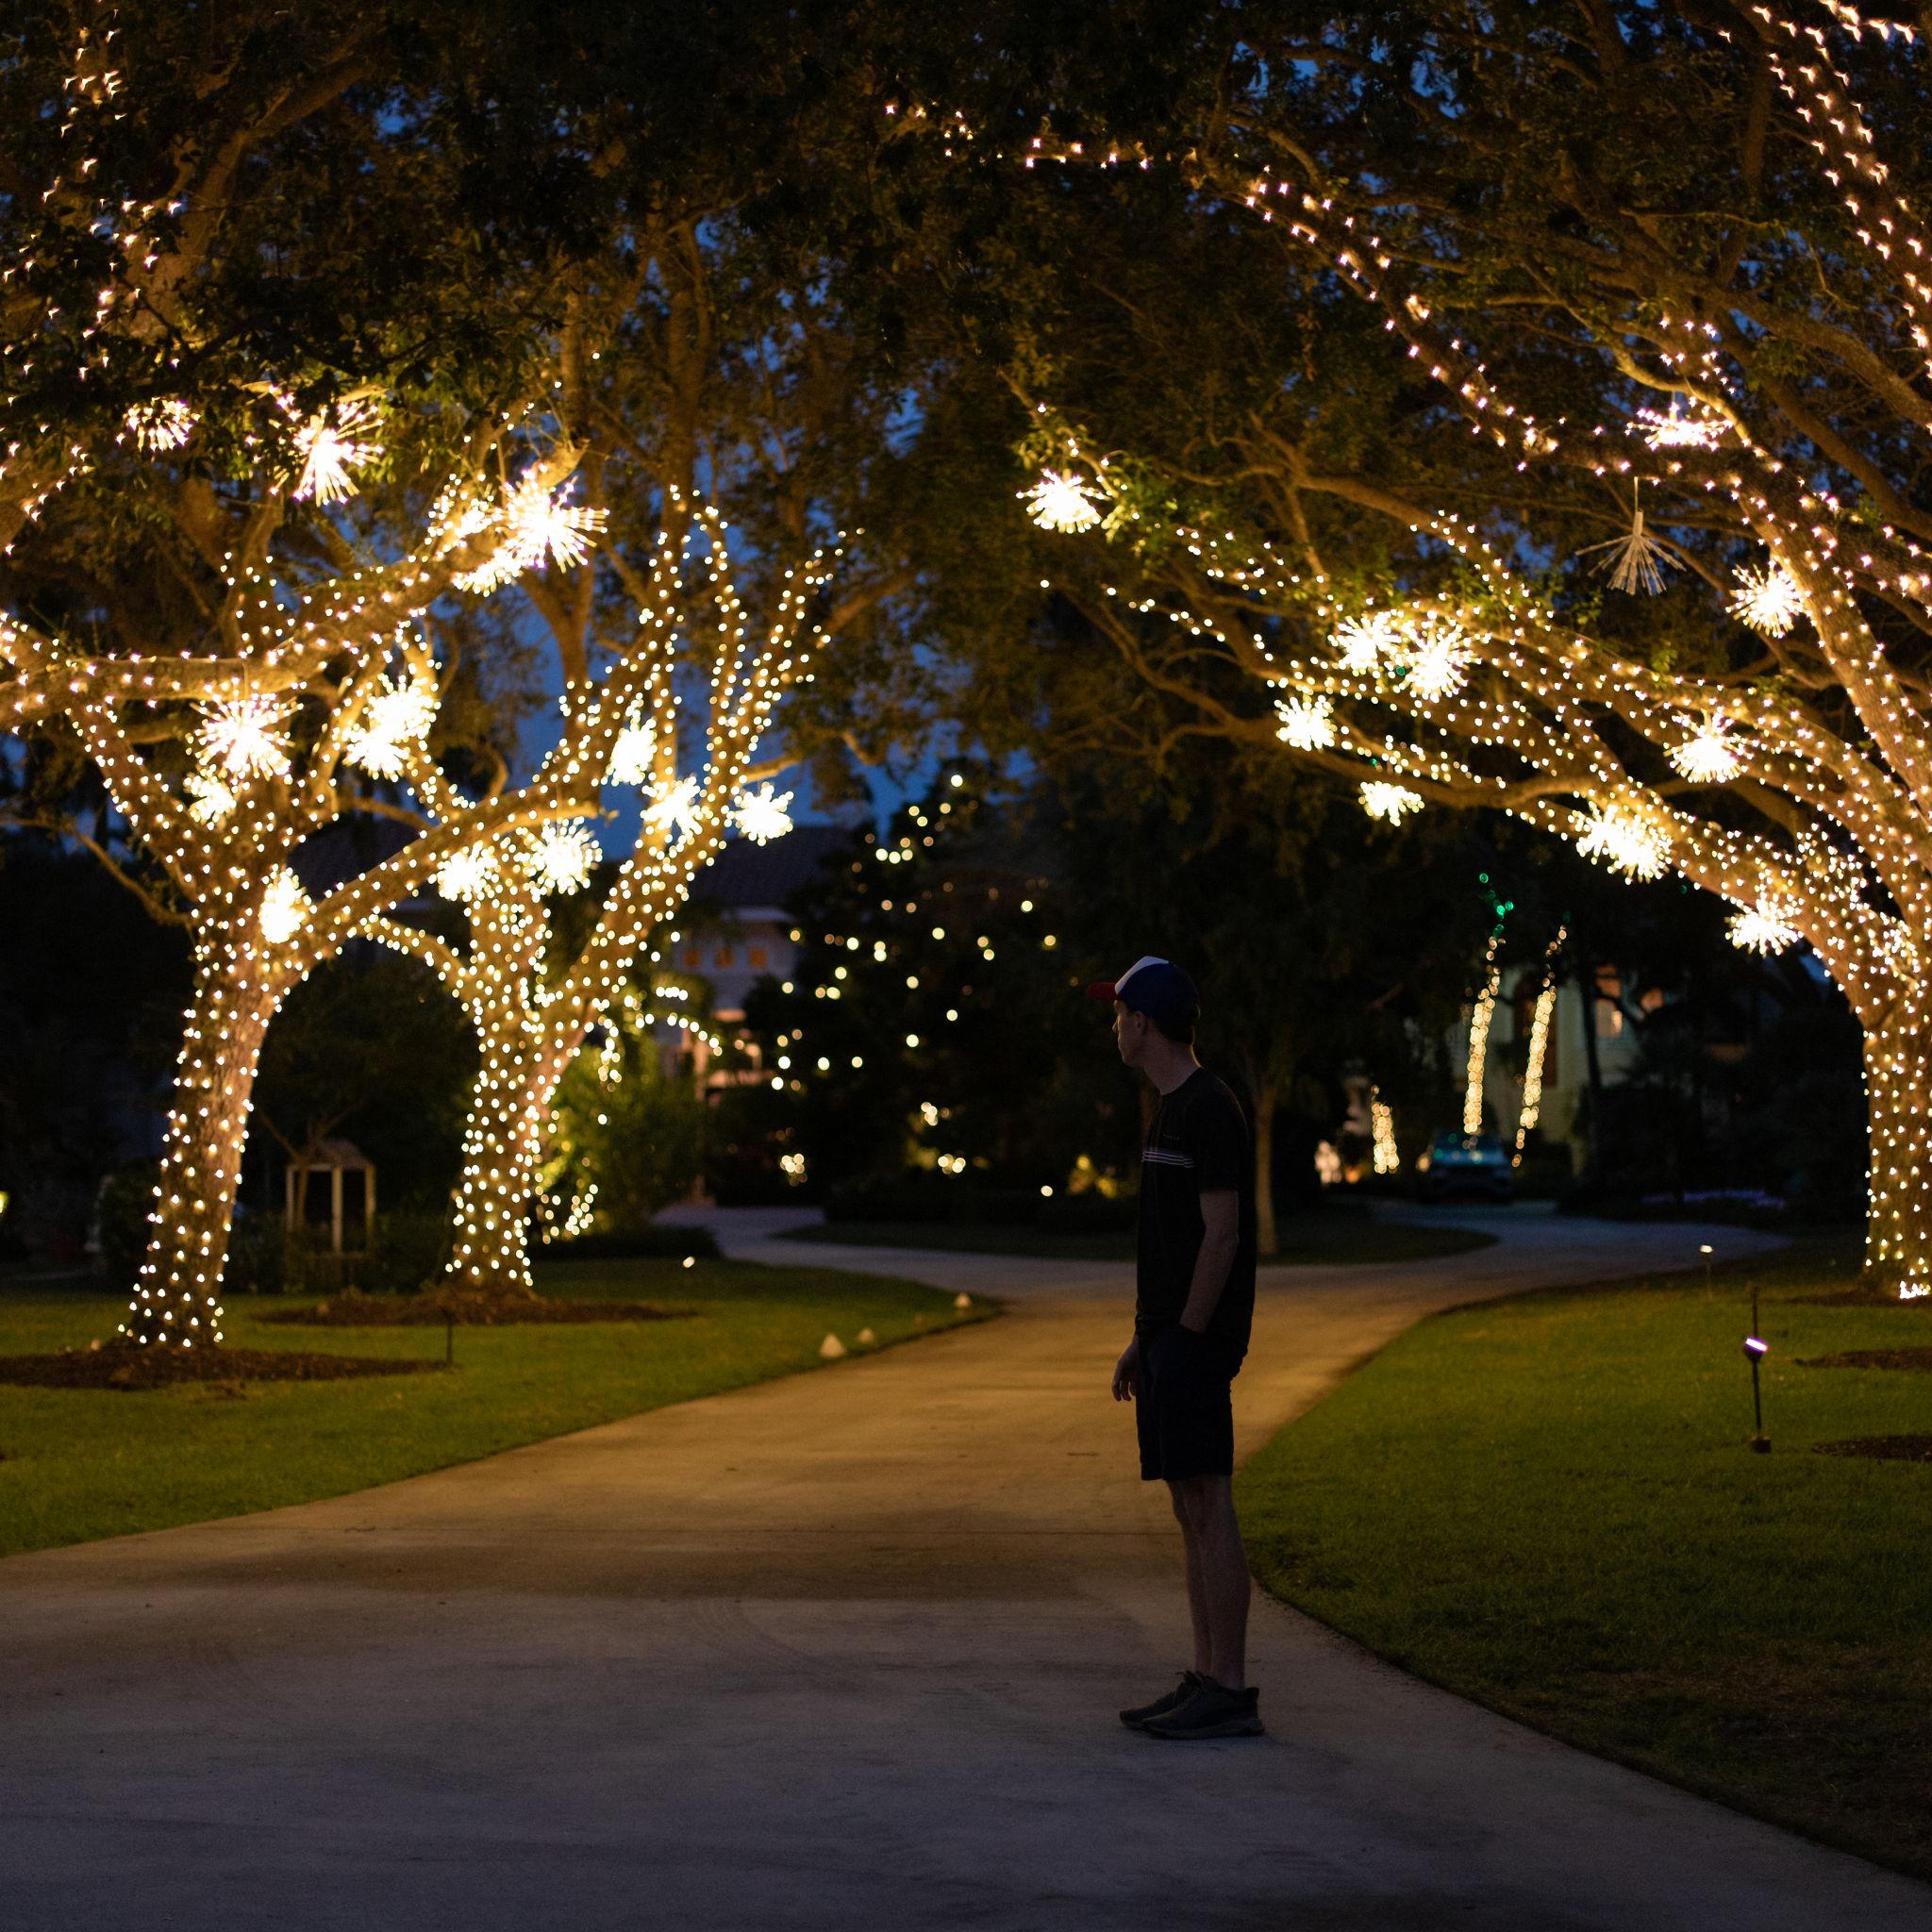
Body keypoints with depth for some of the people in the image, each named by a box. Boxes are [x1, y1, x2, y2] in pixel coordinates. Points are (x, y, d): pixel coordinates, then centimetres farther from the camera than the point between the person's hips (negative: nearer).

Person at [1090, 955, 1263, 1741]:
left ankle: (1230, 1692, -7)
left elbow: (1221, 1235, -17)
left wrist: (1186, 1338, -17)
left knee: (1207, 1505, -9)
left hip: (1196, 1341, -10)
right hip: (1167, 1340, 10)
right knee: (1190, 1509, 10)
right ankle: (1204, 1680, 14)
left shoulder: (1209, 1110, -13)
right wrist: (1141, 1342, 18)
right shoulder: (1170, 1109, 17)